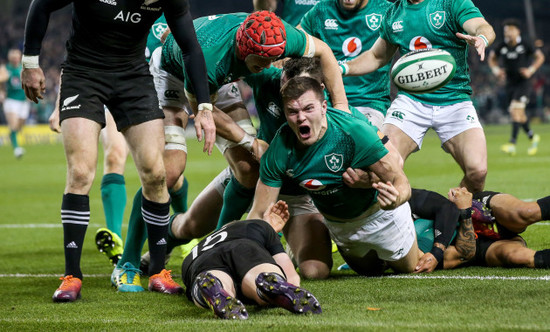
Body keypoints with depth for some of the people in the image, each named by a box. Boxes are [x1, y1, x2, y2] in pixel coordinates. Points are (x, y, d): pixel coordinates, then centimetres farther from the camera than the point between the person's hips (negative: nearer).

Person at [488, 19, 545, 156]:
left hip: (523, 82, -5)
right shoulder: (501, 46, -1)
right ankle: (532, 137, 34)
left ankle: (512, 144, -25)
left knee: (516, 110, -19)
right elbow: (492, 58, 16)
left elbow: (540, 57, 2)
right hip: (510, 83, 5)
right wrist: (496, 70, -3)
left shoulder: (525, 45, -9)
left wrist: (531, 70, -11)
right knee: (518, 115, 11)